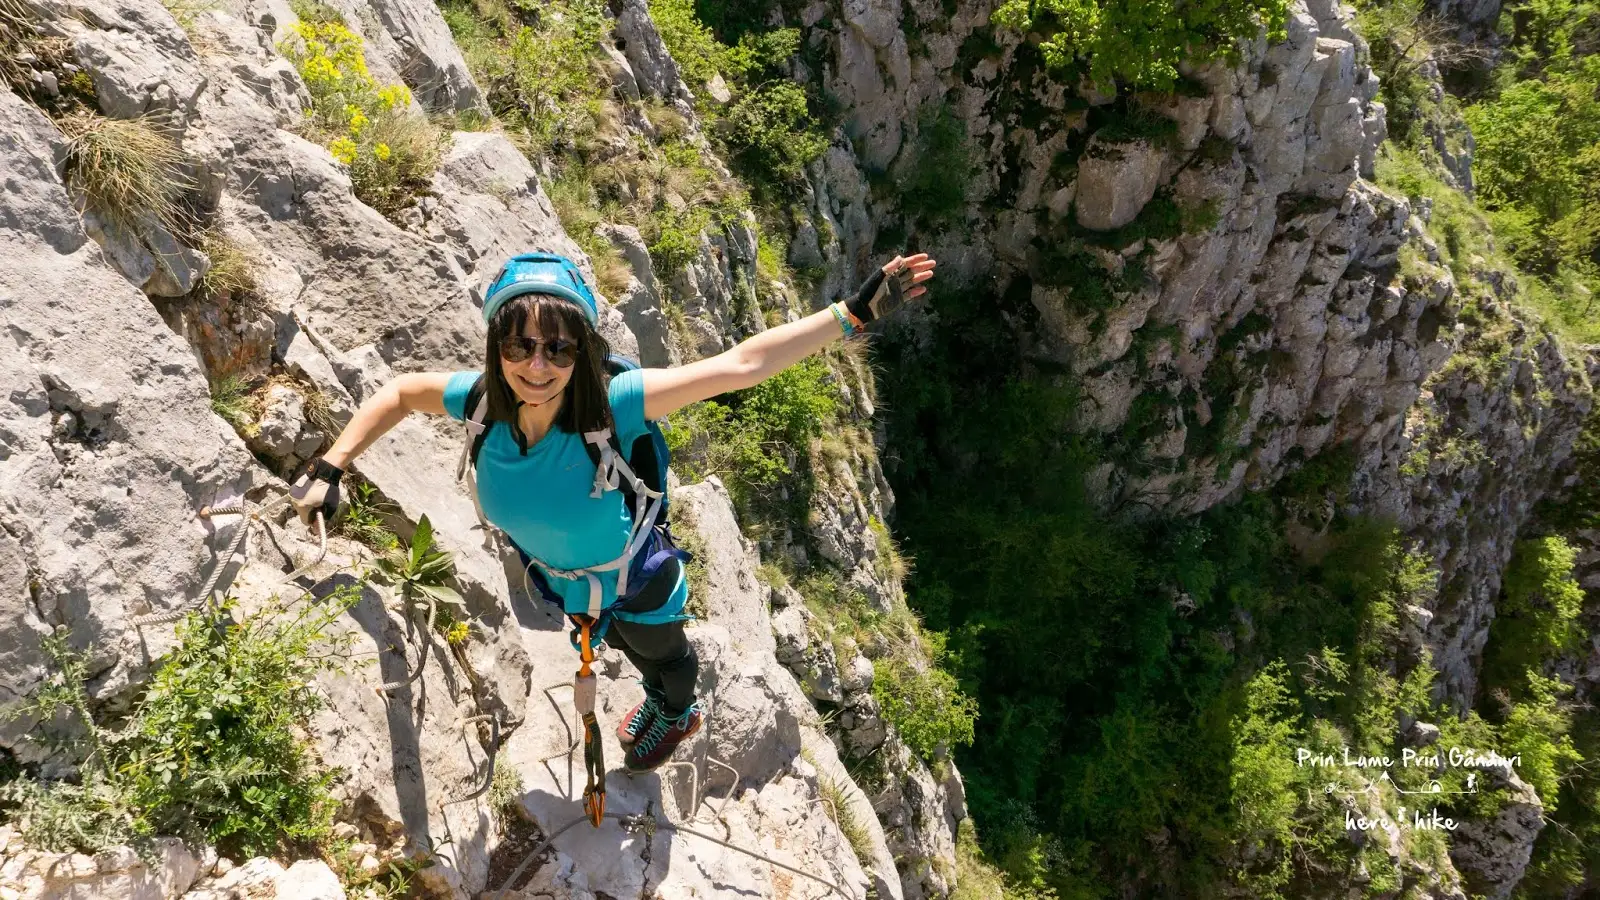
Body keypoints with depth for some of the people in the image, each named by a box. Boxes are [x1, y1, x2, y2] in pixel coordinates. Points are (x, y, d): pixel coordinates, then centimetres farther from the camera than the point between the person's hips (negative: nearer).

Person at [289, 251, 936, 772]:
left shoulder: (609, 406, -43)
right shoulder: (483, 401, -31)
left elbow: (741, 365, -43)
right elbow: (401, 392, -9)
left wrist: (856, 312, -46)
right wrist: (327, 470, -12)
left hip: (636, 583, -3)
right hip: (558, 580, 3)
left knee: (661, 652, 33)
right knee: (624, 646, 37)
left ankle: (679, 715, 69)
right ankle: (658, 699, 73)